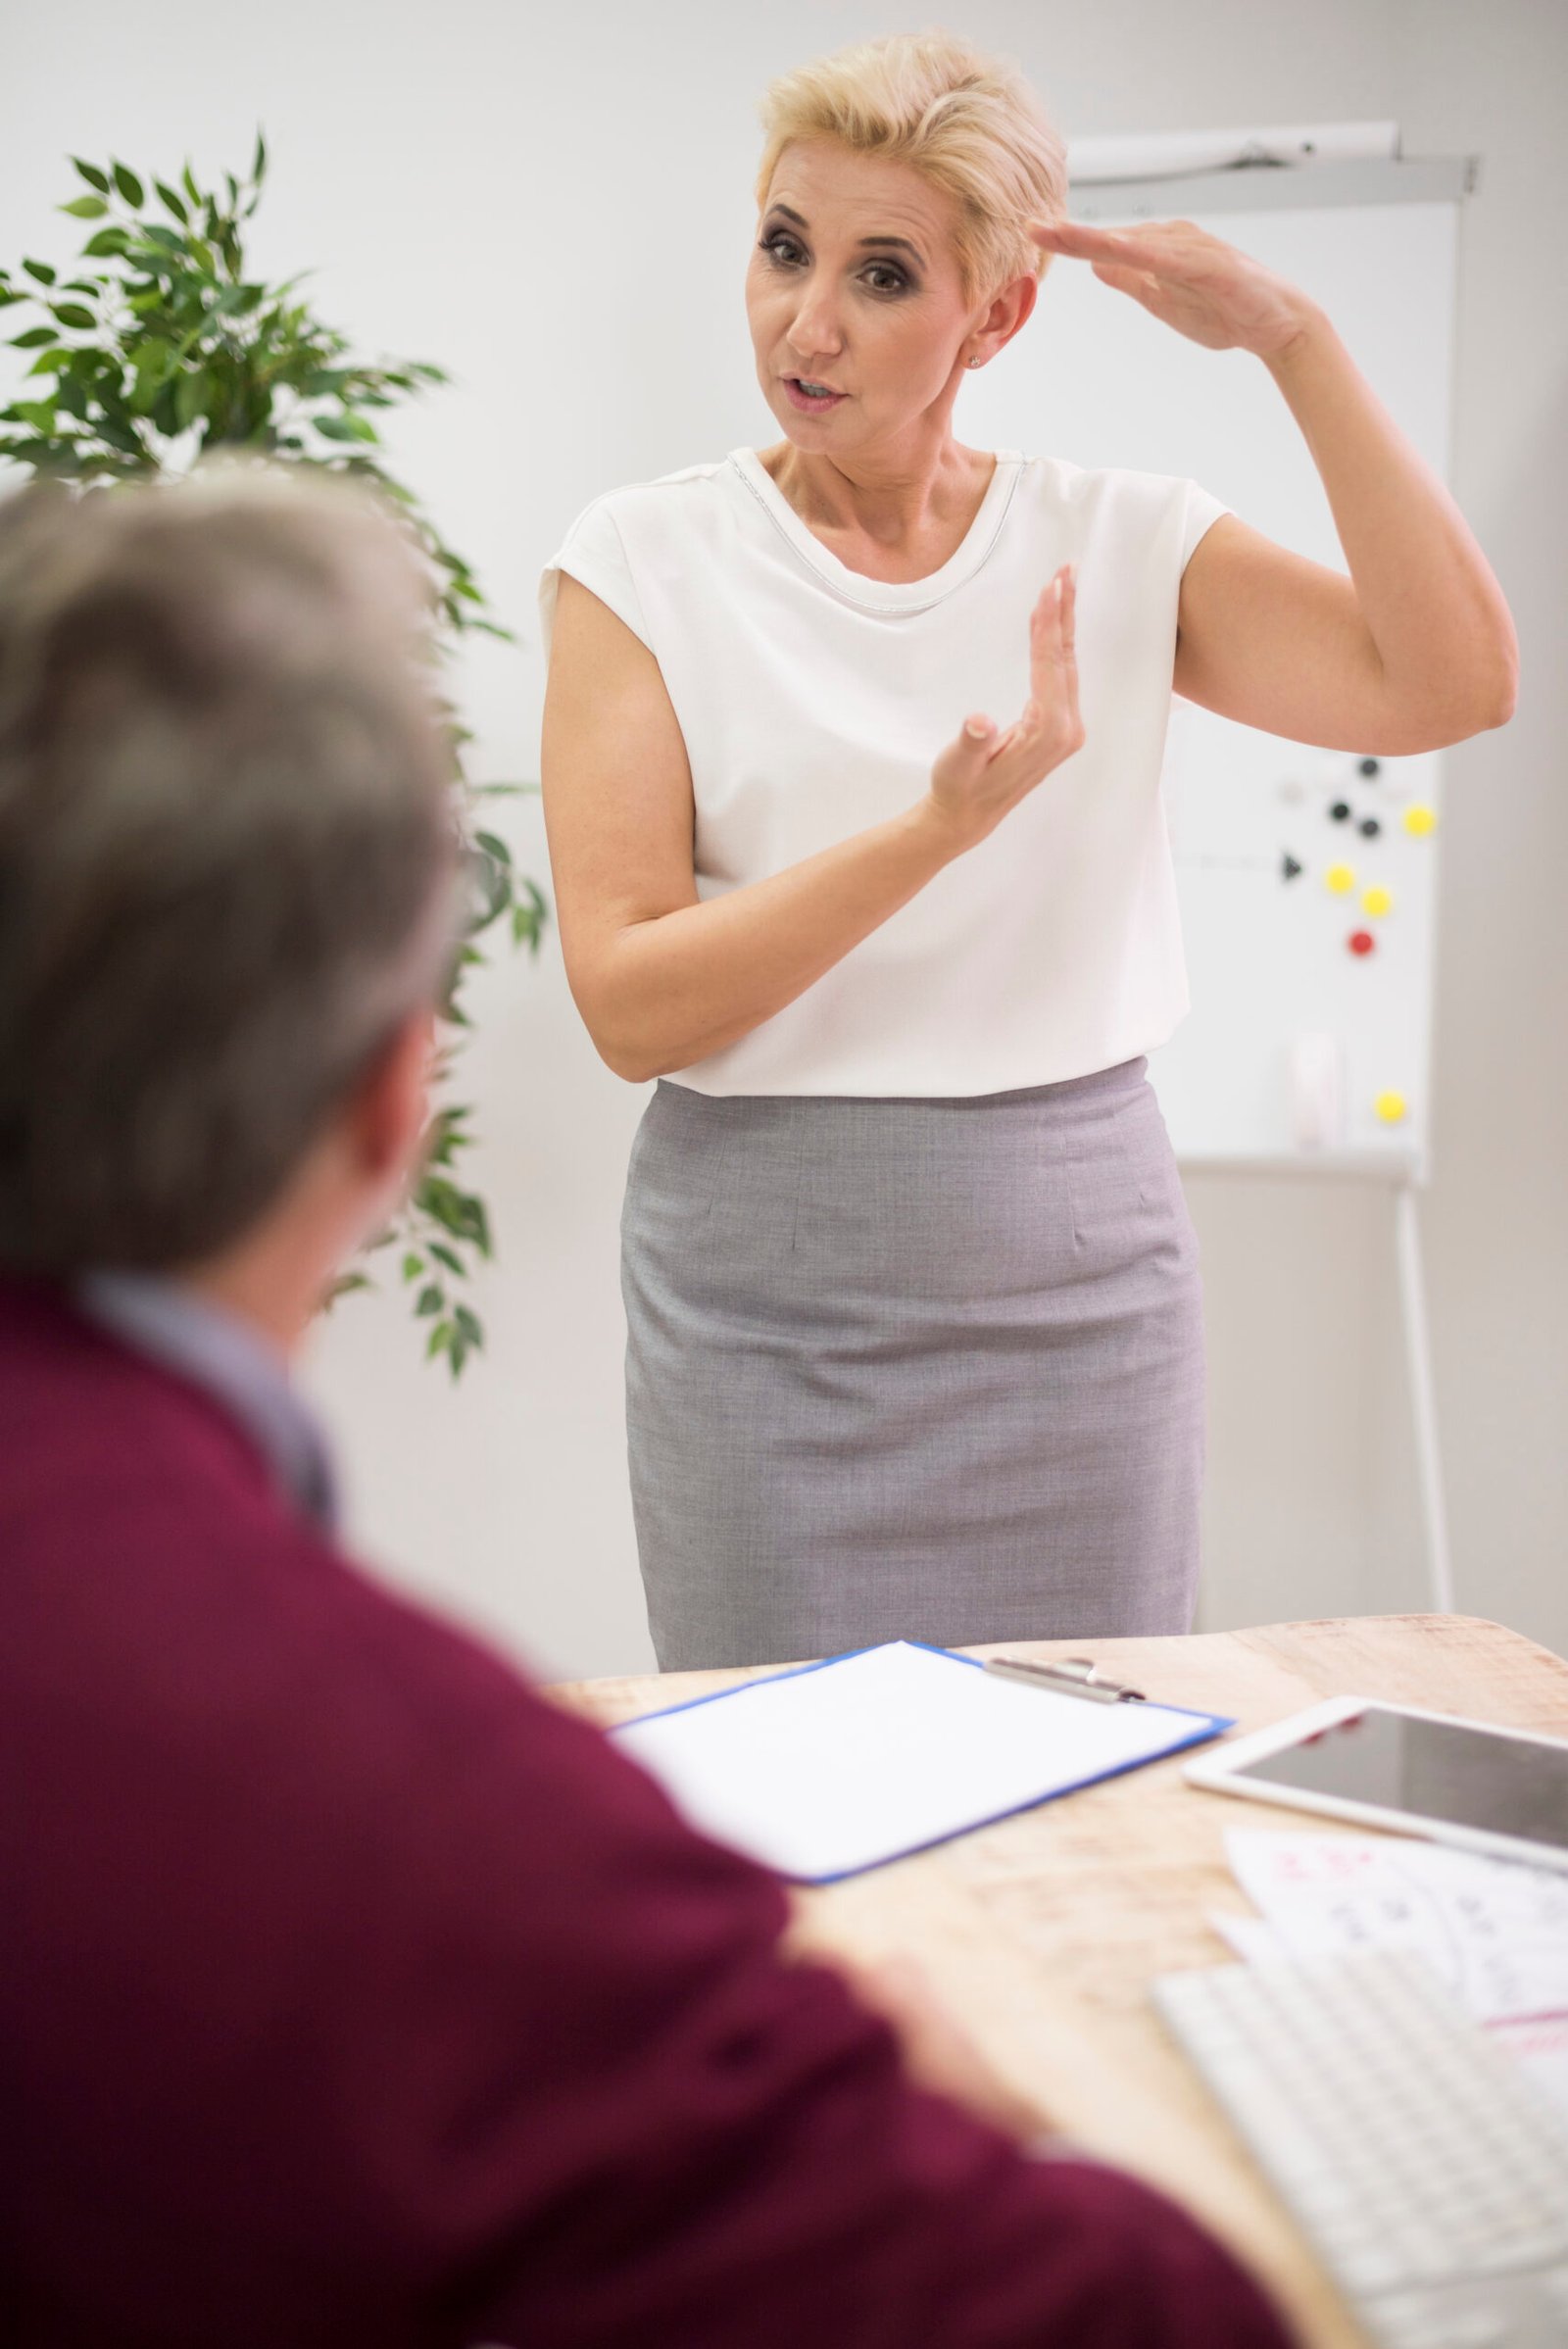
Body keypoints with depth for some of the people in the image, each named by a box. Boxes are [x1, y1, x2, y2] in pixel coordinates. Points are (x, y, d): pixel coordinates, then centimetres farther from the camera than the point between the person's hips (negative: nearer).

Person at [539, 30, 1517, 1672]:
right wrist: (949, 822, -23)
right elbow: (628, 1003, -13)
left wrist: (1294, 340, -12)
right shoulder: (647, 562, -4)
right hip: (774, 1291, -2)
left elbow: (1450, 687, -12)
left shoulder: (1122, 545, 2)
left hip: (1080, 1279, 2)